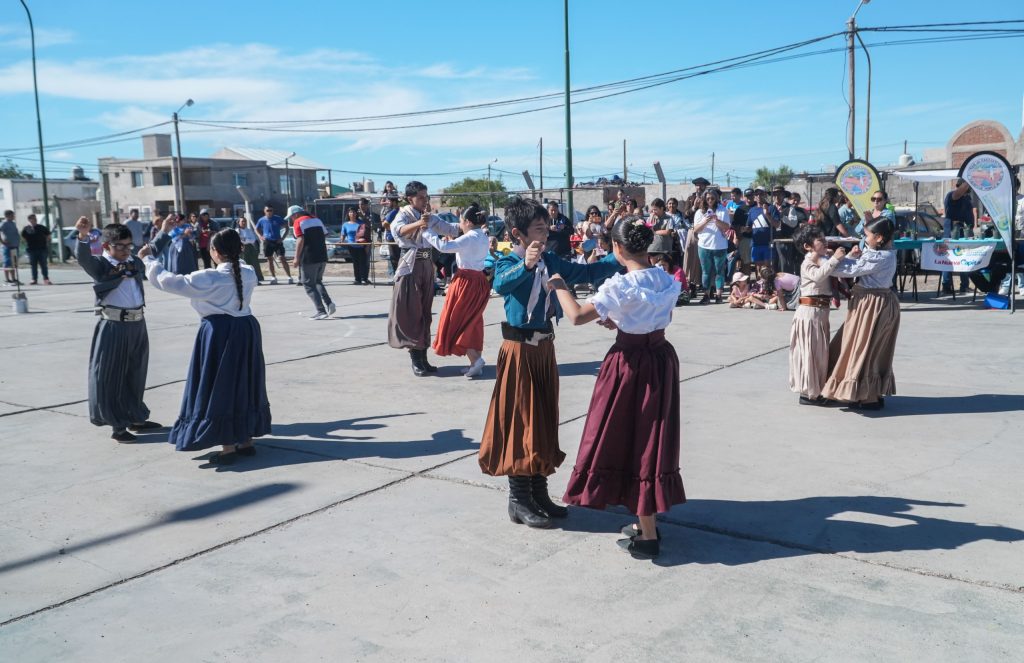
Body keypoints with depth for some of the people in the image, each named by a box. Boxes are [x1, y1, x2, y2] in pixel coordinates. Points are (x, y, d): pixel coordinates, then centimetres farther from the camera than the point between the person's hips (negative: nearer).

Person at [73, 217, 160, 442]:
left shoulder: (135, 262, 10)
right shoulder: (100, 265, -9)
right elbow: (83, 257, -29)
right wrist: (83, 235, -46)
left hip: (138, 324, 7)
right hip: (113, 326, -6)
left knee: (136, 374, 18)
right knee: (111, 376, 1)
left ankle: (136, 418, 32)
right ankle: (118, 425, 10)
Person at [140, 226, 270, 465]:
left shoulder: (208, 278, -14)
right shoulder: (249, 274, 0)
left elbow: (169, 282, -10)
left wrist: (148, 259, 3)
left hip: (220, 333, -6)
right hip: (247, 330, 6)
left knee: (219, 389, 3)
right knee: (244, 385, 15)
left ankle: (228, 448, 6)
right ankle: (246, 441, 23)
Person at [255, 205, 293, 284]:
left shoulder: (278, 219, -2)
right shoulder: (262, 220, 3)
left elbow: (286, 227, 4)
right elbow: (257, 229, 18)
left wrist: (283, 237, -6)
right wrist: (260, 236, -1)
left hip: (277, 241, -3)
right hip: (267, 242, 3)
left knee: (282, 258, -9)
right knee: (269, 259, 7)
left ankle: (289, 277, -10)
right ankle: (273, 277, 16)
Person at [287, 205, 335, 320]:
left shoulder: (298, 222, -4)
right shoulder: (317, 220, 18)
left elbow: (300, 240, -16)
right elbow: (325, 236, 16)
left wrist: (296, 258, -16)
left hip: (309, 259, -7)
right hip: (322, 257, 7)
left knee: (309, 284, 2)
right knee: (317, 281, 22)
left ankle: (321, 311, -6)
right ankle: (329, 304, 3)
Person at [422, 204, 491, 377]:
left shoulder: (470, 238, -17)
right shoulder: (482, 237, 11)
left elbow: (444, 246, -22)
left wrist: (426, 231, -15)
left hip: (466, 282, -9)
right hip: (479, 281, 9)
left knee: (457, 321, 0)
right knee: (472, 322, 15)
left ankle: (475, 360, -8)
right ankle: (476, 361, 15)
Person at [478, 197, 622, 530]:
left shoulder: (549, 261, 7)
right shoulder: (509, 262, -13)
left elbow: (584, 272, 8)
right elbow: (500, 284, -34)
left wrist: (618, 260, -2)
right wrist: (525, 265, -52)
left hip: (544, 347, 7)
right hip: (520, 349, -7)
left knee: (544, 419, 13)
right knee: (520, 422, -1)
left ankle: (539, 492, 26)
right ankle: (519, 500, 10)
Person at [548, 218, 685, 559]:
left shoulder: (620, 285, -18)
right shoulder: (666, 281, 2)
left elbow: (577, 316, -20)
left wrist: (560, 286, -3)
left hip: (630, 365, -7)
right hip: (661, 360, 7)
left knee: (629, 439, 4)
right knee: (651, 439, 16)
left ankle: (647, 536, 9)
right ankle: (646, 523, 28)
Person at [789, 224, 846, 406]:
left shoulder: (825, 260, 13)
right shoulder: (807, 264, -11)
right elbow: (818, 275, -31)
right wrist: (834, 259, -33)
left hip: (822, 312, 9)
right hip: (809, 311, -9)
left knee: (821, 352, 14)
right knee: (809, 352, -3)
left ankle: (818, 390, 24)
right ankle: (808, 393, 5)